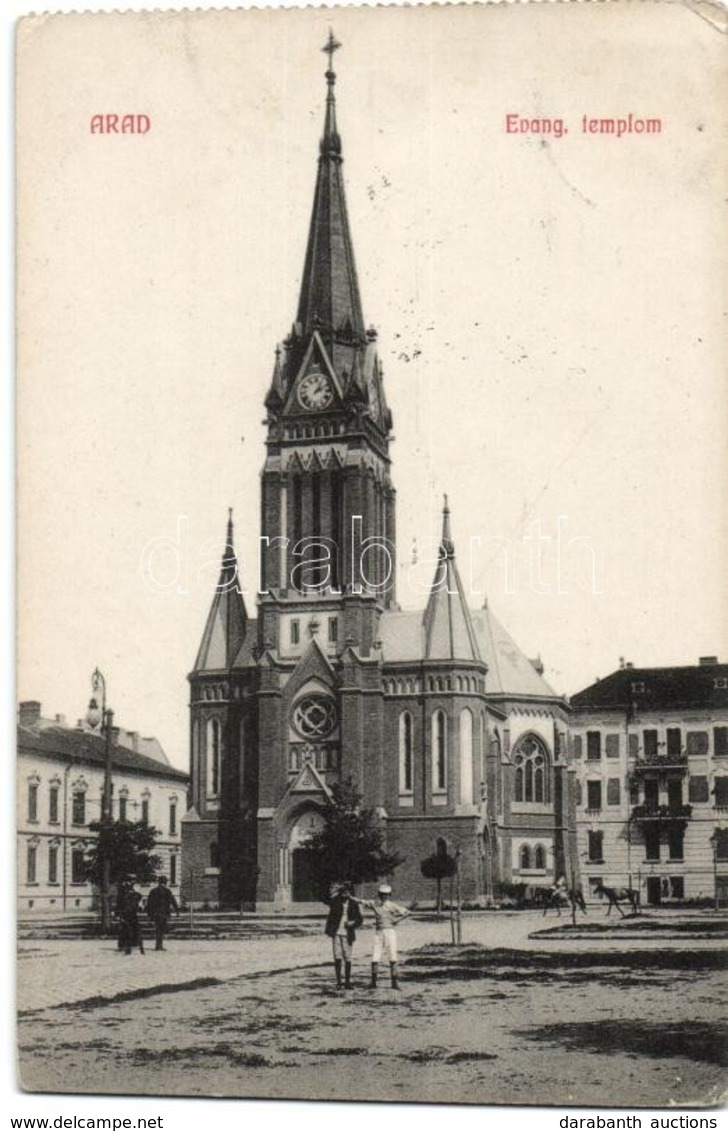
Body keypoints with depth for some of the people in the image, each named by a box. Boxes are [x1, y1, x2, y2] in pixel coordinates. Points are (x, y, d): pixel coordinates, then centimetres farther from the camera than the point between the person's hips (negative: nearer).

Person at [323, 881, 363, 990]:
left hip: (347, 934, 1)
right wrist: (332, 891, -37)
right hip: (336, 933, -1)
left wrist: (353, 923, -13)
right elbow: (326, 900, -22)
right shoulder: (335, 900, -2)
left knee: (348, 959, 3)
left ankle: (347, 982, 12)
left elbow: (360, 919, 7)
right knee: (337, 958, -3)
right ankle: (338, 981, 6)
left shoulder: (353, 904, 2)